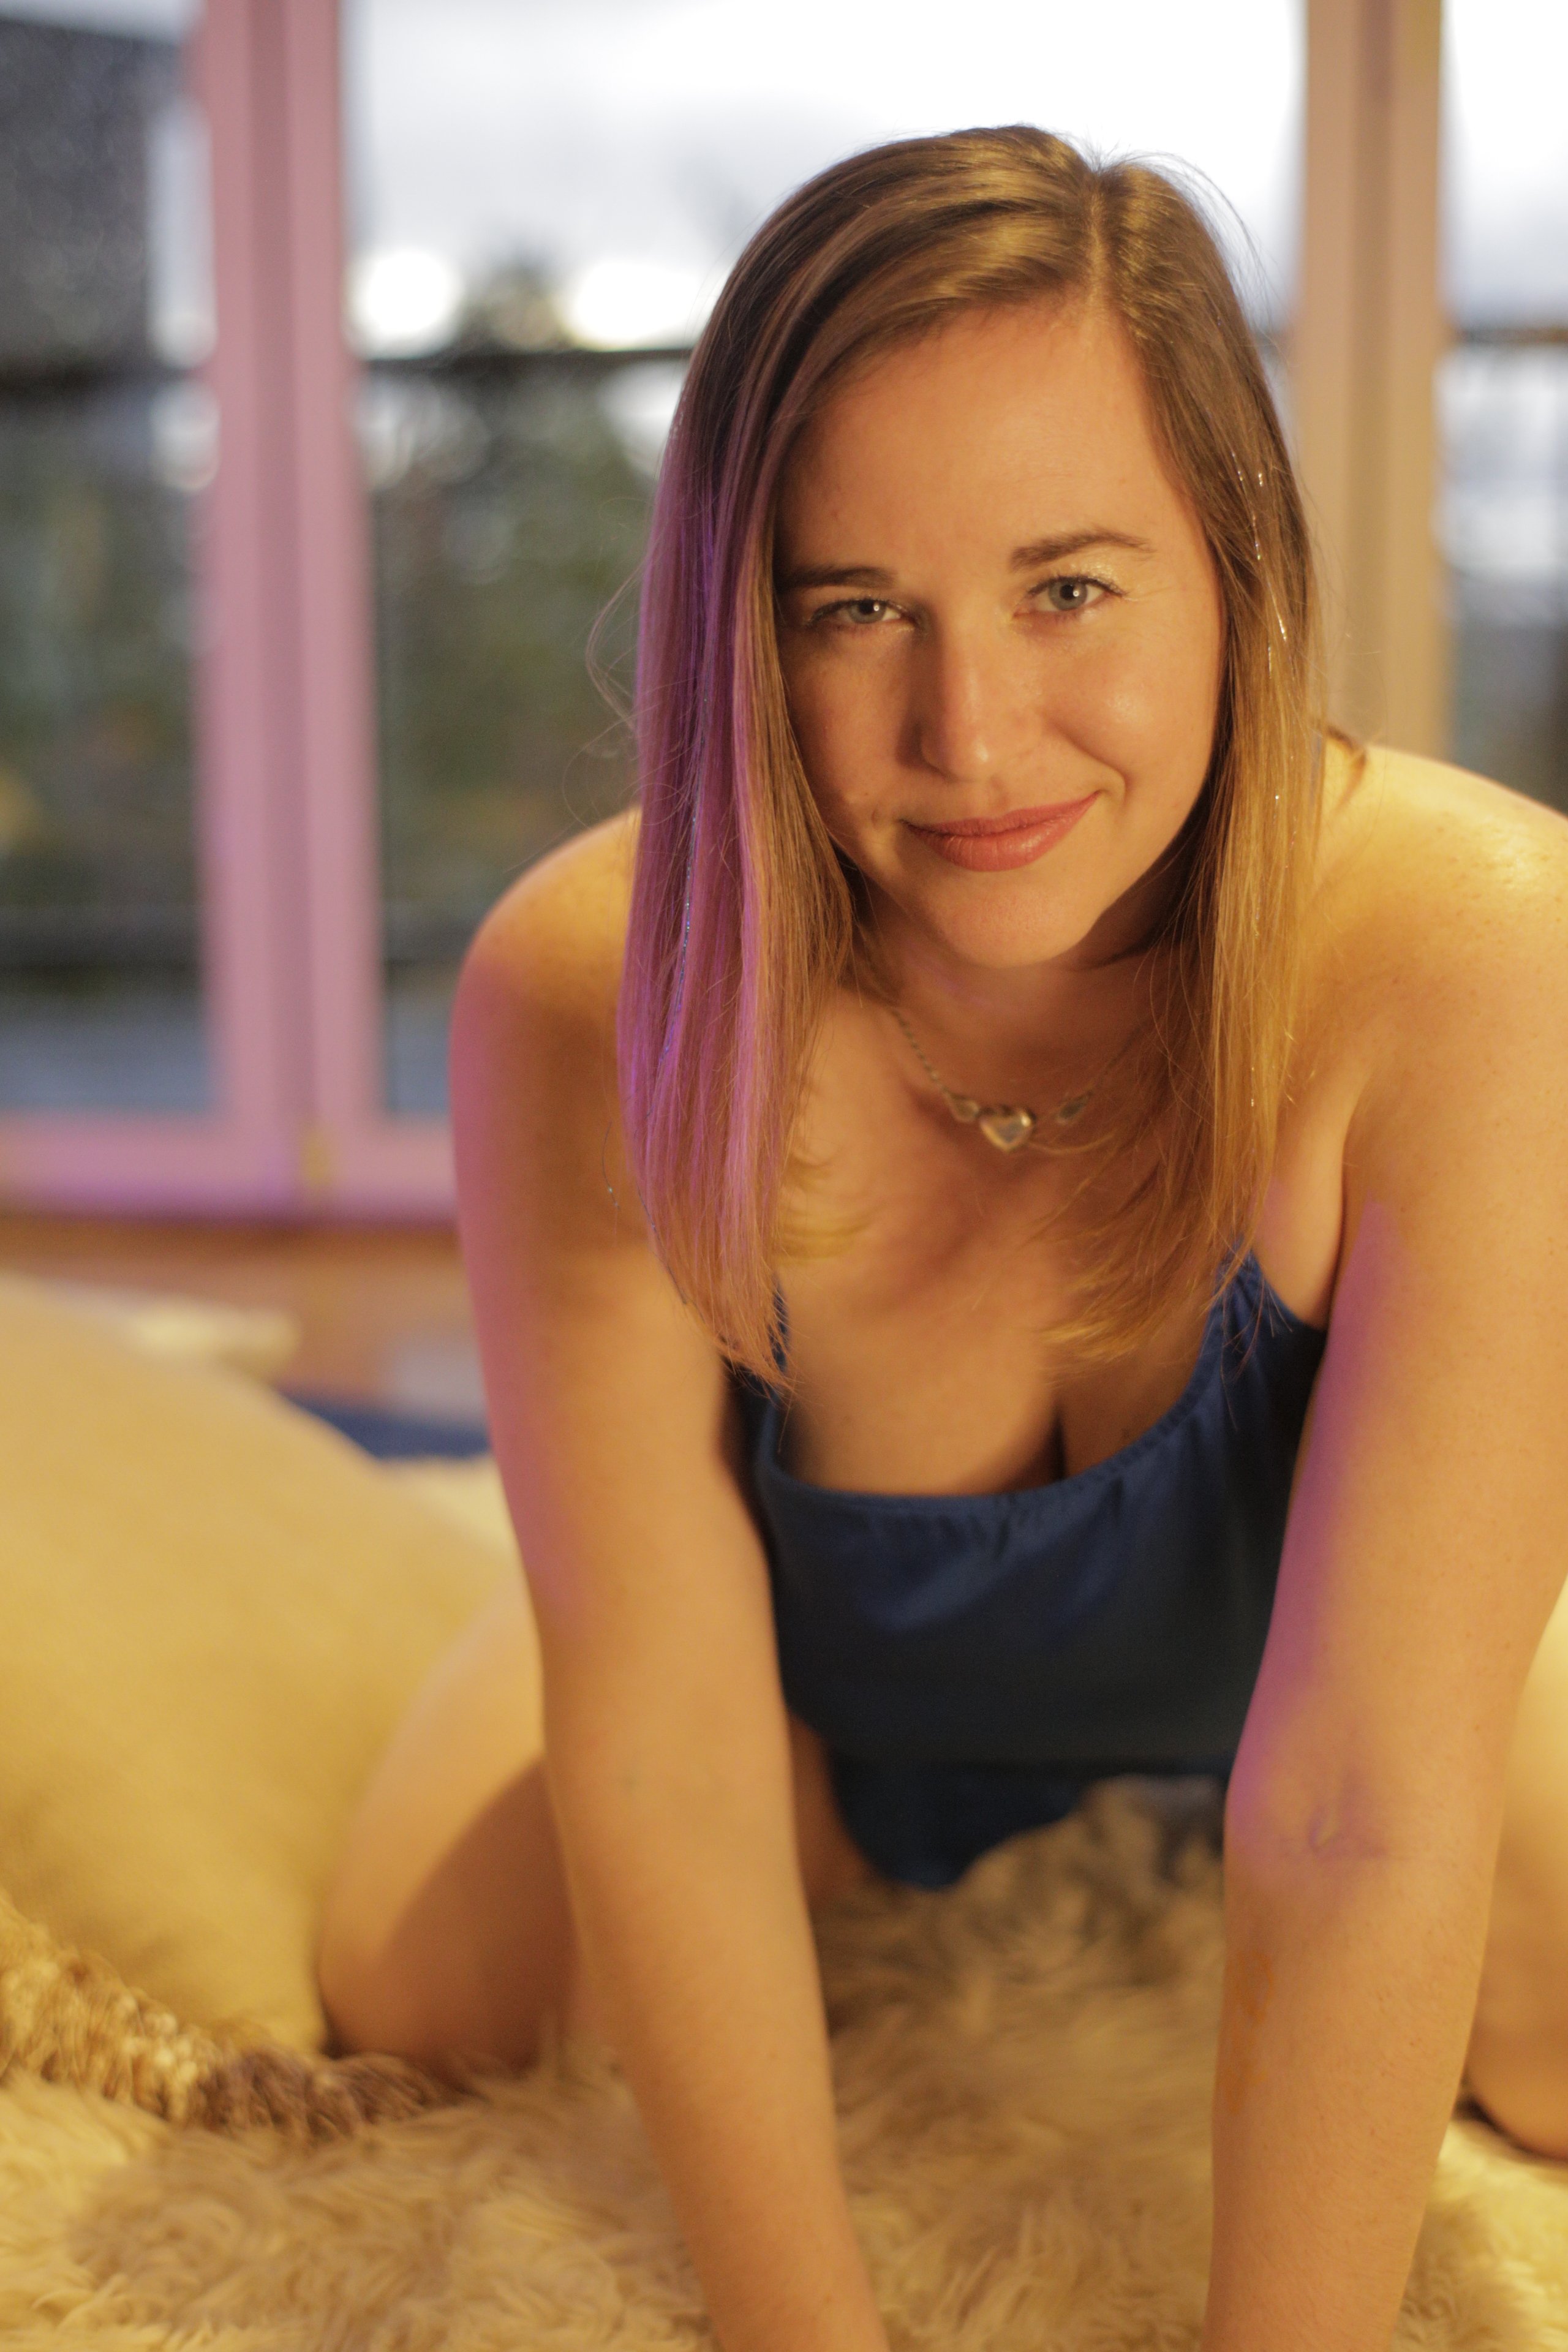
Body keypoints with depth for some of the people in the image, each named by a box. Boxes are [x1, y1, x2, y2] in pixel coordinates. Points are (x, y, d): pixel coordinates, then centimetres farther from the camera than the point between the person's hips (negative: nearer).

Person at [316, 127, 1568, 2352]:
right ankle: (923, 1868, 26)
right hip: (832, 1660, 1)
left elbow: (1372, 1822, -36)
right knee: (414, 2001, -6)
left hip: (1303, 1634, 0)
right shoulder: (581, 999, -34)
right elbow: (659, 1770, -26)